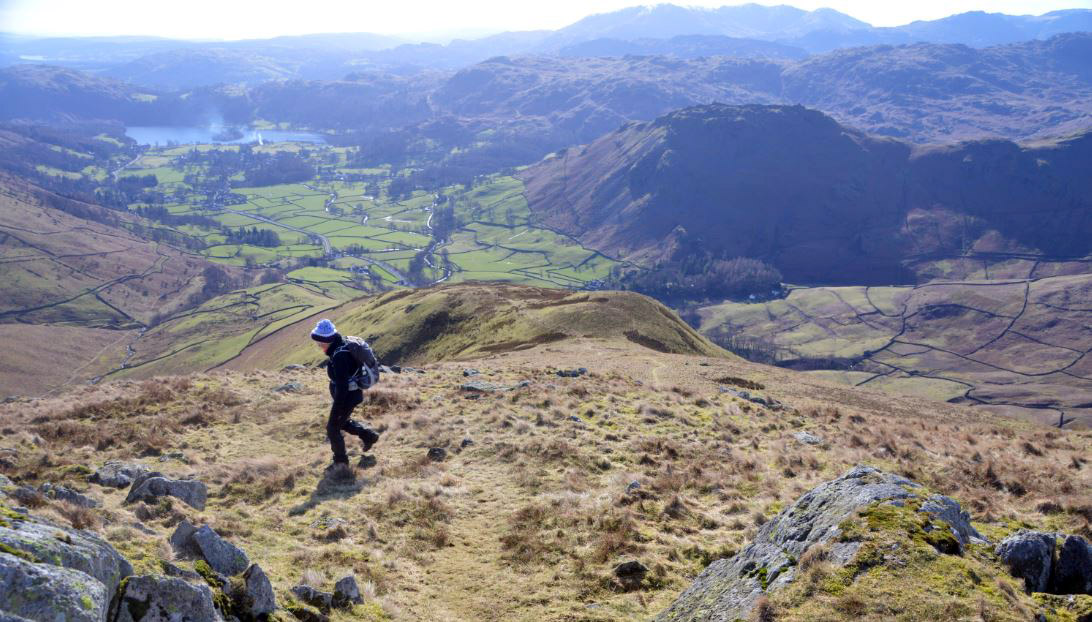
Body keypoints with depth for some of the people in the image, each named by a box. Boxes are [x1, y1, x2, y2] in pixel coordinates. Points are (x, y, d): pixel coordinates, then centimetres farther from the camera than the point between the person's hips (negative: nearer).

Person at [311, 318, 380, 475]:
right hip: (352, 393, 10)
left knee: (333, 428, 2)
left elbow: (341, 385, -30)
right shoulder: (341, 348, 3)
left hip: (348, 396, -10)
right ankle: (369, 435, 41)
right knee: (342, 421, 29)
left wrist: (337, 408, -25)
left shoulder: (340, 356, -30)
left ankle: (341, 465, 12)